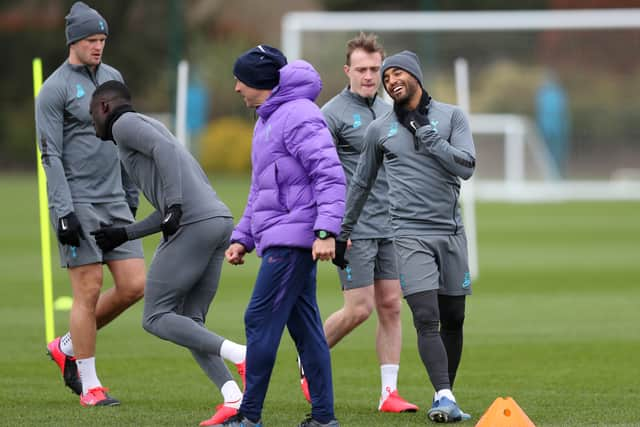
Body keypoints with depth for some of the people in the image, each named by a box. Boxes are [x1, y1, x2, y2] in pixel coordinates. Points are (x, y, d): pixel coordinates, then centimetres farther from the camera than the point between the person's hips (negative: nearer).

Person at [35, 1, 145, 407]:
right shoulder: (55, 89, -7)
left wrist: (131, 196, 21)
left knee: (134, 285, 0)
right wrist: (63, 213, -17)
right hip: (77, 203, -7)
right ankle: (89, 384, 2)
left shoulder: (113, 77, 14)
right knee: (89, 289, -7)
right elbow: (51, 155, -11)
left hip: (114, 203, 7)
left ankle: (67, 347, 18)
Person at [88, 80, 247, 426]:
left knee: (156, 319, -1)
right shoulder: (150, 133, 34)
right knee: (189, 324, 11)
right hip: (221, 220, 9)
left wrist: (173, 205, -22)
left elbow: (166, 149, -14)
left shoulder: (124, 123, 6)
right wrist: (123, 235, 31)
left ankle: (241, 356, -18)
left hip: (193, 226, -9)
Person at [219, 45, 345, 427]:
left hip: (293, 239, -10)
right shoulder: (266, 121, 20)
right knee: (305, 327, 8)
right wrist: (242, 237, 21)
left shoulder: (298, 116, -12)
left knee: (261, 321, -9)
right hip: (280, 238, 10)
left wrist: (326, 231, -27)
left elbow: (331, 176, -19)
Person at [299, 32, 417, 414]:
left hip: (388, 226, 6)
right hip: (353, 227, -6)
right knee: (359, 309, -8)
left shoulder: (389, 111, 14)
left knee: (391, 306, 2)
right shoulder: (333, 114, -8)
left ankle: (389, 393, 4)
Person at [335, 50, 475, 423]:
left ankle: (447, 398, 17)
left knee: (453, 320, 5)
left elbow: (467, 166, -7)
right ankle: (445, 399, -24)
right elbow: (361, 183, 19)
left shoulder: (451, 116, 5)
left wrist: (428, 136, -12)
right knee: (427, 319, -15)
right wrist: (343, 233, 22)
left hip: (451, 231, 1)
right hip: (410, 234, -1)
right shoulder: (380, 129, 9)